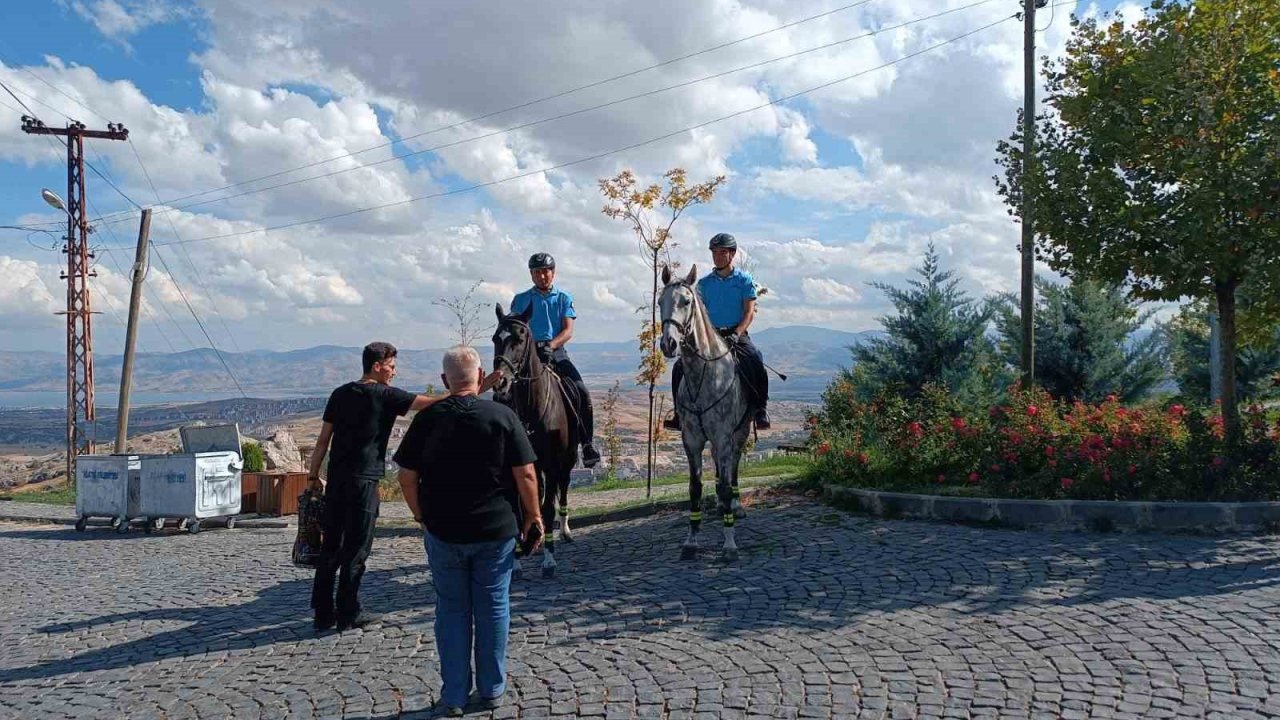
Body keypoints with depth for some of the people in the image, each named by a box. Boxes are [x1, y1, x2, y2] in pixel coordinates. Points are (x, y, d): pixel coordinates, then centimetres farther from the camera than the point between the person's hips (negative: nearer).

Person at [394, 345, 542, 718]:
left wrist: (422, 517, 12)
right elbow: (525, 473, -10)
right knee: (493, 607, 12)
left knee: (451, 610, 12)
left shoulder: (427, 419, -5)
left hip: (443, 532, 1)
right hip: (497, 530, -1)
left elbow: (407, 477, -2)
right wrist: (534, 515, 2)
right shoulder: (502, 415, -8)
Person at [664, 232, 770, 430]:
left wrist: (735, 335, -19)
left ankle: (761, 409, -21)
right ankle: (680, 412, -2)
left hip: (737, 334, -3)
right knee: (679, 367, -14)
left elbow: (749, 312, -4)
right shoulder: (704, 282, 10)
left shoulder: (744, 279, 3)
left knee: (755, 361, -32)